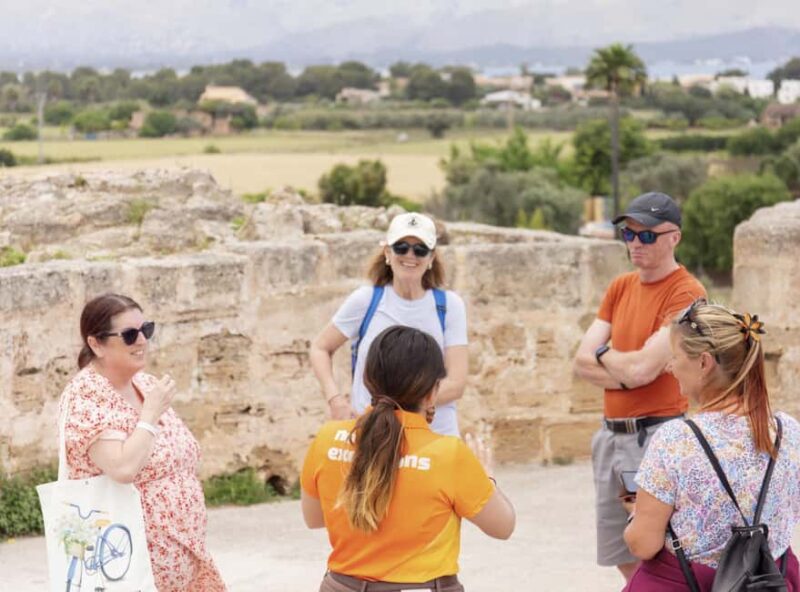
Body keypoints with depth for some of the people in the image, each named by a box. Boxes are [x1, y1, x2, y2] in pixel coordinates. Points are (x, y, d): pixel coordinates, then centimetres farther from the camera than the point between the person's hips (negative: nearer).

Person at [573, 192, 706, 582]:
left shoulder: (685, 294, -11)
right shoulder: (621, 288, 12)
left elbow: (643, 368, -19)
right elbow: (582, 362, 5)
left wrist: (604, 353, 0)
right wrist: (627, 370, -12)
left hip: (656, 434, -7)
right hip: (612, 433, 7)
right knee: (625, 560, 12)